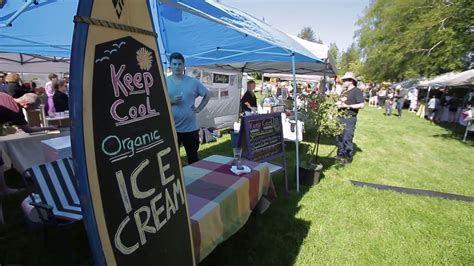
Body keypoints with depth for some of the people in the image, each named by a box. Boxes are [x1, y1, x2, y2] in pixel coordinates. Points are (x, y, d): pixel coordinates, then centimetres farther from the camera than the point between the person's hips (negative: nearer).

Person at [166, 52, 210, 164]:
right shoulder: (164, 82, 0)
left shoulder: (193, 82, 2)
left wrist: (199, 108, 2)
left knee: (193, 157, 15)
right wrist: (171, 101, -16)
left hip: (190, 128, 1)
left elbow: (207, 94, 12)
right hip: (171, 128, 0)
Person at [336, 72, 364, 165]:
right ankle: (340, 154, 28)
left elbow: (361, 105, -15)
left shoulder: (357, 91, -8)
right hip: (340, 117, 8)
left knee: (347, 138, -4)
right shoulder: (345, 92, 17)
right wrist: (339, 103, 2)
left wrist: (347, 106, -18)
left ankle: (348, 158, 10)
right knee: (339, 137, 14)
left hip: (350, 119, -8)